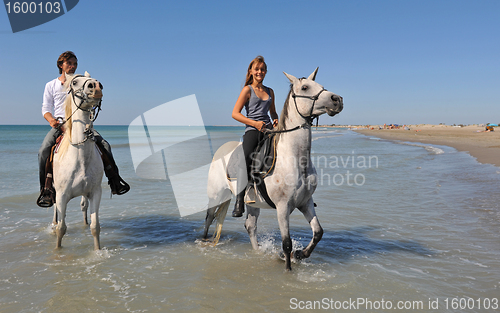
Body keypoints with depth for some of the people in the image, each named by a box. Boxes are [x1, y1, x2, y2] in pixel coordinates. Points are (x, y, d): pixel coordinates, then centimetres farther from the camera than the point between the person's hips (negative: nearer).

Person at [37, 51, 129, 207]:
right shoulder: (51, 85, 14)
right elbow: (45, 109, 8)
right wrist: (51, 120, -13)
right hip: (59, 124, 0)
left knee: (104, 144, -18)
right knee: (44, 150, -25)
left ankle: (114, 181, -9)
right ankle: (46, 190, -15)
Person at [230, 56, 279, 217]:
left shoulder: (270, 91, 21)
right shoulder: (247, 90, 6)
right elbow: (235, 113, -2)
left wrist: (276, 121, 7)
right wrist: (255, 123, -13)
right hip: (252, 130, -5)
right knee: (245, 161, -26)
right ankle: (239, 203, -16)